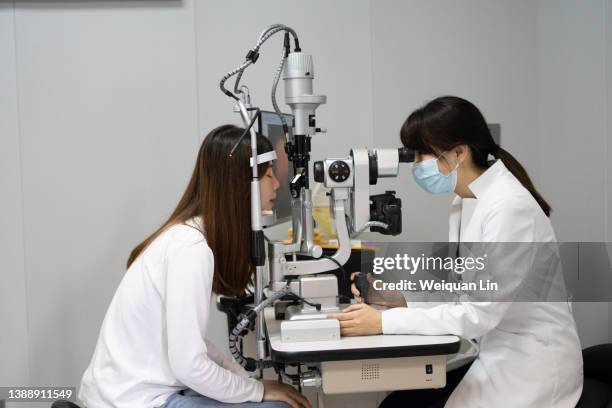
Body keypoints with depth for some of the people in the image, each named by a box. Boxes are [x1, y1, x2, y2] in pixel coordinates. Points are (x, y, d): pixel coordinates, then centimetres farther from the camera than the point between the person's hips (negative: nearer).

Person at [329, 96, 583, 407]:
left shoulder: (509, 207, -24)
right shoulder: (465, 203, 4)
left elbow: (479, 313, -26)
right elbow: (461, 293, 7)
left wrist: (383, 322, -26)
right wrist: (397, 297, -8)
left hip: (530, 363, -8)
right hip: (494, 353, 8)